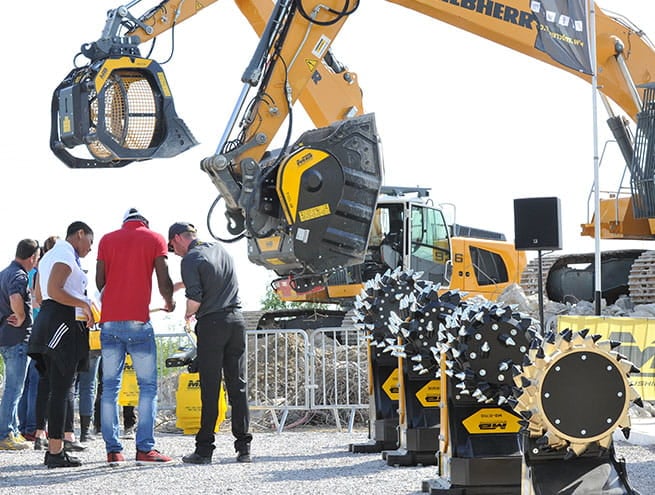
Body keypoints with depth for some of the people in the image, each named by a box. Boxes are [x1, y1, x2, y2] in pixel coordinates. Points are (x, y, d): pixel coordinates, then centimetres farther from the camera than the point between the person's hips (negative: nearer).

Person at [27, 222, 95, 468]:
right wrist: (83, 304, -12)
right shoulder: (66, 255, -9)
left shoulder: (50, 255, 22)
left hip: (47, 320, 10)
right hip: (65, 322, -10)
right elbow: (54, 290, -21)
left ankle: (54, 449, 11)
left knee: (58, 389, 11)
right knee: (61, 390, -10)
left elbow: (39, 294, 23)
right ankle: (56, 452, -11)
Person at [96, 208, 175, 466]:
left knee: (110, 386, 6)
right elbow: (164, 282, -3)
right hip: (138, 322, -3)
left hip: (109, 321, 3)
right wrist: (169, 302, 17)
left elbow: (99, 281, 9)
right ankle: (144, 448, -6)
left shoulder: (108, 239, 13)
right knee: (147, 385, 2)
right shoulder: (154, 238, 5)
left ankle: (113, 450, 2)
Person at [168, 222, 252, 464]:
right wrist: (176, 286, 41)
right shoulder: (218, 249, 16)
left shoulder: (190, 260, -7)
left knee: (210, 388, -4)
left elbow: (195, 298, -15)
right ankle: (243, 446, 4)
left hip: (211, 323, -6)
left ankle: (204, 449, -2)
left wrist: (188, 314, 7)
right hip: (236, 319, 6)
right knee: (237, 385, 7)